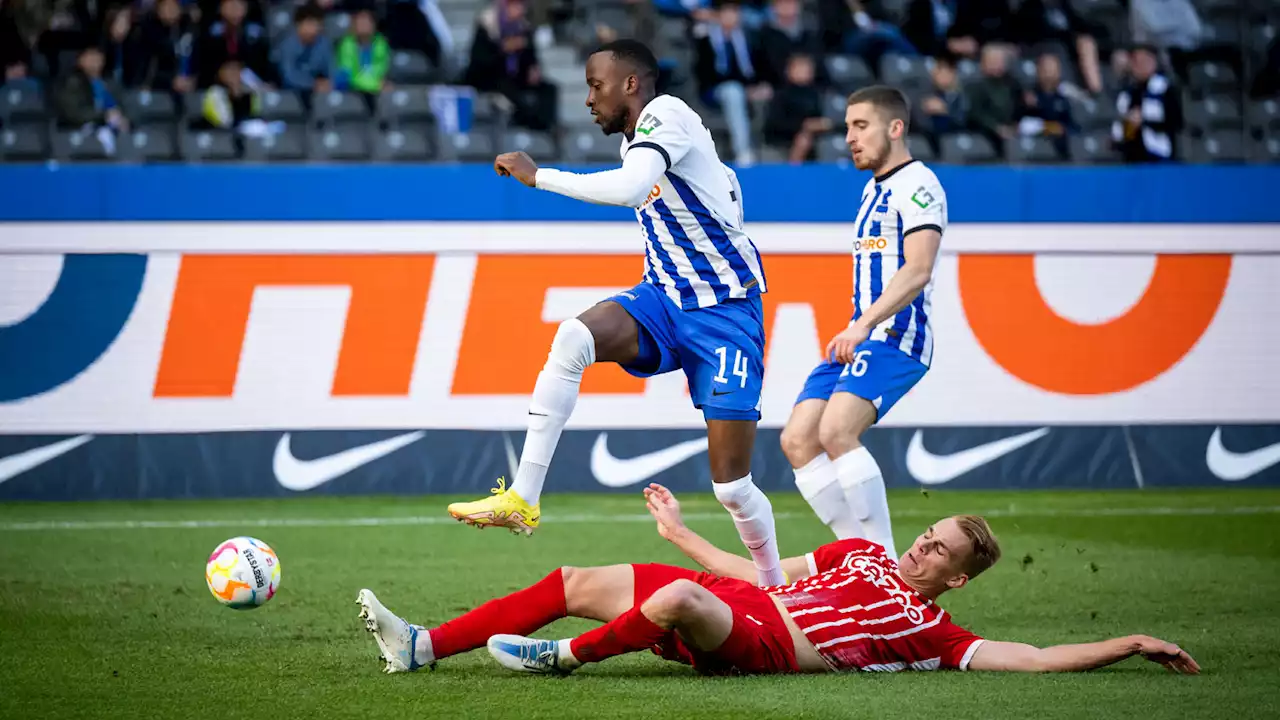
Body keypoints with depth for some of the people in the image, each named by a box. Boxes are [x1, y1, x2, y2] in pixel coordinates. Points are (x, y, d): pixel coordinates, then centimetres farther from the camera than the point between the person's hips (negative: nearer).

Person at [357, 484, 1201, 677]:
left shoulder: (935, 633, 2)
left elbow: (1040, 658, -6)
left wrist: (1133, 644, -11)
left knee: (678, 599, -38)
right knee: (576, 581, 1)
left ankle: (568, 657, -16)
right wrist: (682, 530, 31)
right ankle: (425, 646, 2)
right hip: (733, 600, 7)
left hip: (760, 644, -7)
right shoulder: (864, 552, 20)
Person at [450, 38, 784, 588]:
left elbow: (629, 188, -35)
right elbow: (722, 178, 29)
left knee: (731, 484, -7)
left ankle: (775, 586, 18)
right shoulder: (638, 139, 12)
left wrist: (537, 176, -26)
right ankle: (521, 500, -28)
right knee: (572, 338, -25)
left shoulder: (665, 114, -15)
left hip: (725, 312, -7)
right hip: (666, 298, 7)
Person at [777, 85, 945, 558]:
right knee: (797, 440, -2)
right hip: (860, 339, 10)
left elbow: (917, 270, -21)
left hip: (894, 337, -10)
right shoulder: (875, 188, 22)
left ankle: (886, 562, -24)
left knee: (836, 432, -27)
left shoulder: (916, 185, -8)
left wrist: (864, 325, -30)